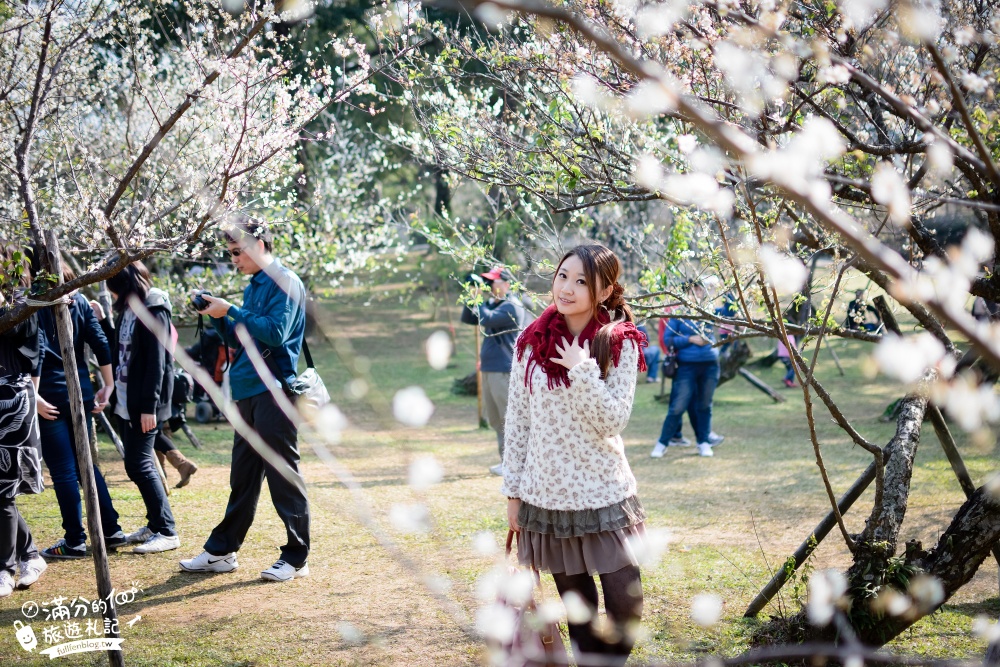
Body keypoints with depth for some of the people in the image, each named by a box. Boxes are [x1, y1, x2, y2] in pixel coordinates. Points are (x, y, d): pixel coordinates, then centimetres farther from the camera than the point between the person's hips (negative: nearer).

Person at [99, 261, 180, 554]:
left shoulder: (152, 312, -15)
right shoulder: (127, 310, 12)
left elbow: (156, 362, -19)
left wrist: (149, 406, -22)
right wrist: (102, 322, 15)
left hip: (143, 404, -9)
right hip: (125, 403, 9)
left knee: (139, 465, -9)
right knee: (137, 464, 12)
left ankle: (166, 532, -4)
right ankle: (155, 524, 21)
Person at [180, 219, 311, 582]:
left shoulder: (284, 281, -9)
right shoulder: (254, 286, 18)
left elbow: (275, 332, -20)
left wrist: (231, 311, -16)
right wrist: (218, 317, 6)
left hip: (273, 392, -9)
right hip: (248, 392, 9)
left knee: (283, 477, -4)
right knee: (243, 478, 14)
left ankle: (296, 558, 2)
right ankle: (221, 552, 20)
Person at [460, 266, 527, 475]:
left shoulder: (512, 306, -12)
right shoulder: (492, 303, 16)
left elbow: (487, 319, -25)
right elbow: (467, 318, 20)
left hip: (504, 370, -10)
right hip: (489, 369, 10)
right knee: (495, 419, 13)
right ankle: (506, 461, 20)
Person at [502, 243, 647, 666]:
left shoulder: (619, 344, -4)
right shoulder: (531, 343, 0)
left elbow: (614, 420, -12)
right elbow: (516, 423, 4)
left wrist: (583, 371, -20)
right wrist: (513, 492, 4)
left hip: (604, 492, -1)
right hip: (547, 495, 2)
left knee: (625, 605, -4)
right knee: (578, 608, 11)